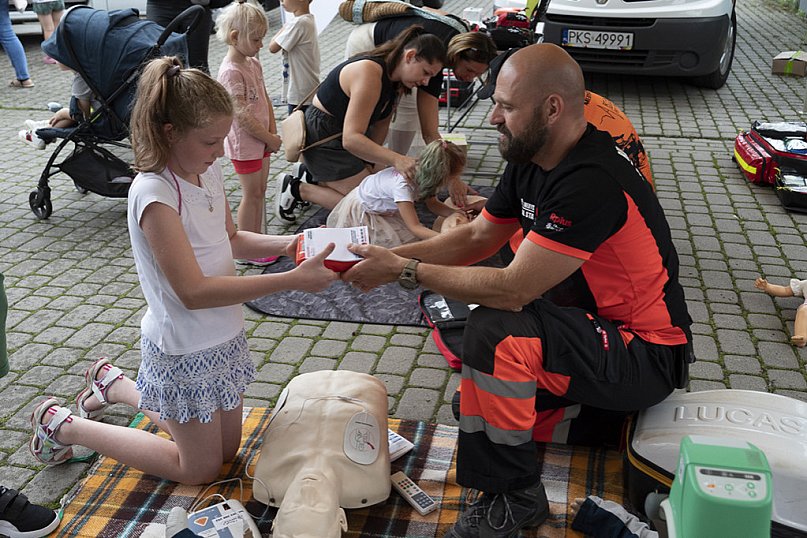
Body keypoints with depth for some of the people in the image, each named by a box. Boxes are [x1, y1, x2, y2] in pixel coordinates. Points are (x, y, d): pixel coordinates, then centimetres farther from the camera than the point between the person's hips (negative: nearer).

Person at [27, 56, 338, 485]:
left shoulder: (208, 171, -3)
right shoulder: (154, 193, -27)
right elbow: (194, 292, -30)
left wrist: (285, 244, -6)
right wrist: (292, 280, -32)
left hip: (224, 337, 8)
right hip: (185, 353, -8)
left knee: (227, 449, 23)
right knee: (202, 469, 12)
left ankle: (115, 385, 36)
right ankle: (63, 425, 22)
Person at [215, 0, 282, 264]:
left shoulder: (253, 63, 7)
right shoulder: (231, 71, -21)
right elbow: (242, 115, -23)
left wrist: (272, 132, -2)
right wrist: (270, 139, -16)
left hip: (261, 140, 8)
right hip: (244, 143, -8)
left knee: (259, 191, 15)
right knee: (252, 195, 1)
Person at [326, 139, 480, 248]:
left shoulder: (422, 174, -15)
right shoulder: (403, 185, -39)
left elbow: (433, 204, 2)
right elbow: (415, 227, -37)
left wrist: (457, 213, -14)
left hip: (385, 209, 8)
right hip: (360, 210, -8)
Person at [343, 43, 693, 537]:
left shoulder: (592, 182, -30)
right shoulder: (531, 161, -1)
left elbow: (512, 289, -31)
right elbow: (477, 237, 7)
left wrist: (406, 271, -22)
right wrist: (392, 256, -6)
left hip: (647, 357, -9)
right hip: (594, 326, 10)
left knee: (495, 331, -31)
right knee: (474, 410, 16)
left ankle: (514, 496, -12)